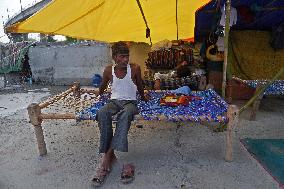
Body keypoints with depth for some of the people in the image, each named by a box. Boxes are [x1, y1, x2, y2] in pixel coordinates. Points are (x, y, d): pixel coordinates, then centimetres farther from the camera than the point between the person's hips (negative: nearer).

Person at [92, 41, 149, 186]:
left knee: (125, 114, -40)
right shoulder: (109, 70, 4)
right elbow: (102, 87, 24)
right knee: (102, 113, -34)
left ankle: (109, 154, -38)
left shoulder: (135, 68, -1)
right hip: (114, 101, 2)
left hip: (130, 102, -2)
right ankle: (108, 155, -30)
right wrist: (98, 95, 37)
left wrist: (143, 97, 29)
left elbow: (139, 86, 16)